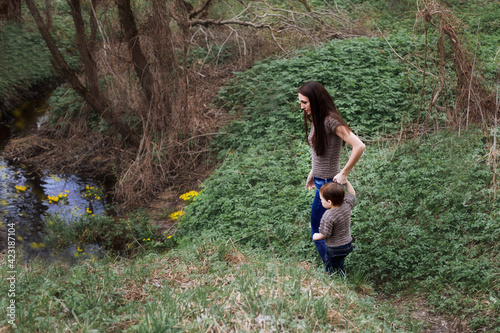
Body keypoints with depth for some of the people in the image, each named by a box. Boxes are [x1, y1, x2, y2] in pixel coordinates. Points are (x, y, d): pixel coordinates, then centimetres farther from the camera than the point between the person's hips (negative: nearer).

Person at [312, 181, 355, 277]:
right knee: (339, 266, 26)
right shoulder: (347, 204, -12)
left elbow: (325, 234, -21)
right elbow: (352, 194, 10)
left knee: (333, 271, 9)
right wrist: (345, 181, 4)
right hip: (348, 244, 8)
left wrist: (316, 237, -1)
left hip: (335, 249, -8)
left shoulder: (328, 216, -32)